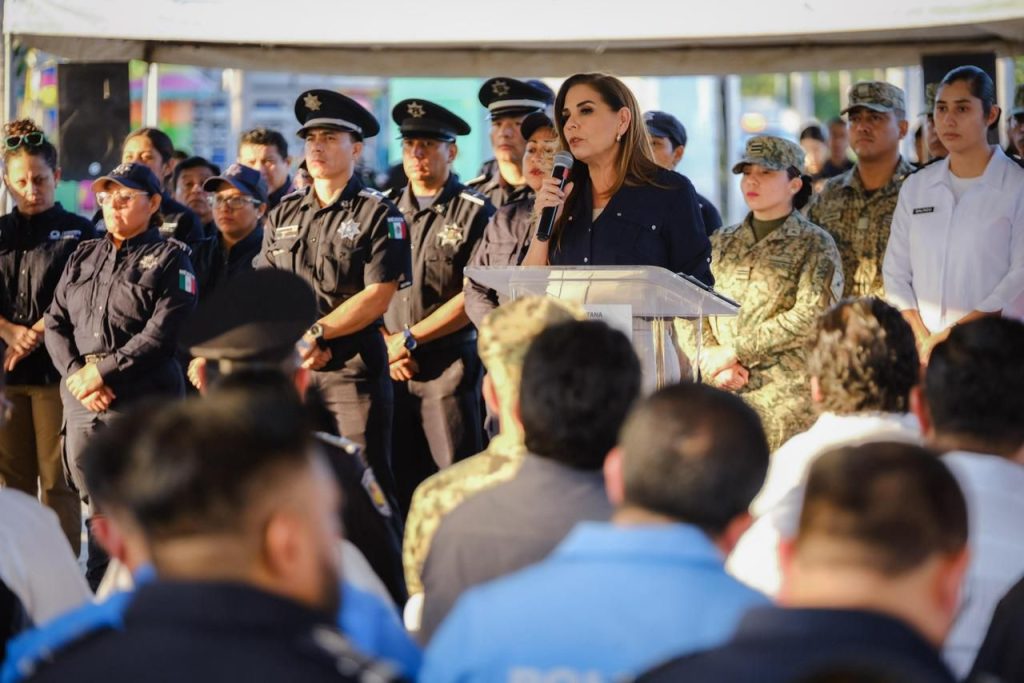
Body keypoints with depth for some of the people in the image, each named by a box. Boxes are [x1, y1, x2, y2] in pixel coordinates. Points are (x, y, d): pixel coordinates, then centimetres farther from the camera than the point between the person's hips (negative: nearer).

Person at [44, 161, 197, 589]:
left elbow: (162, 334, -11)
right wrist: (77, 375, -6)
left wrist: (101, 371, -12)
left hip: (142, 401, -5)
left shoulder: (169, 259, 1)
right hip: (82, 401, 5)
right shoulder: (83, 258, 18)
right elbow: (55, 324, 12)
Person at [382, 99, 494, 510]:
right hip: (392, 369, 4)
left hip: (450, 367, -4)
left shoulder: (474, 212, -1)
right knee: (397, 484, 6)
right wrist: (387, 345, -5)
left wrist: (409, 338, -10)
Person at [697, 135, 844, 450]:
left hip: (785, 399, -4)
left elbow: (812, 315, -10)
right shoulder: (721, 243, 19)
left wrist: (735, 352, -11)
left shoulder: (815, 245, 4)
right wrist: (712, 361, -7)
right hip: (720, 392, 4)